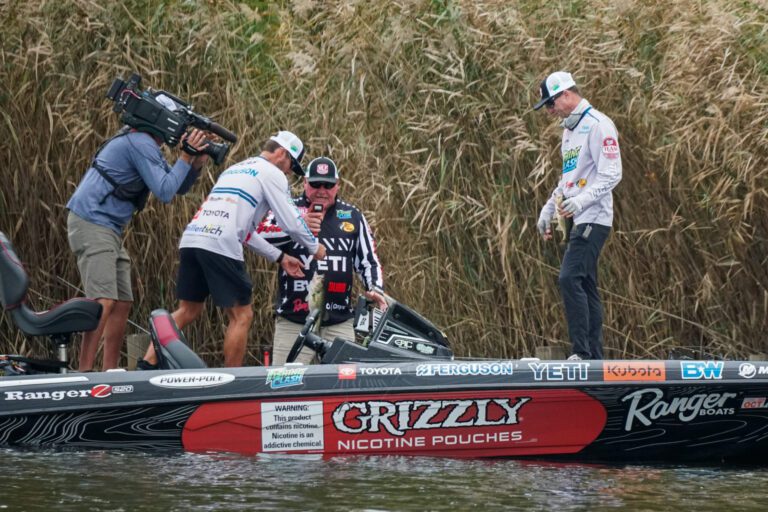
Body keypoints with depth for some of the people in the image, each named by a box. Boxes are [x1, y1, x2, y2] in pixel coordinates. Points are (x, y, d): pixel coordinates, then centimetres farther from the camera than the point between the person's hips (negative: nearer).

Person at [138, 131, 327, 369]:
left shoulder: (235, 169, 33)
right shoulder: (271, 173, 7)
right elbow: (290, 221, 4)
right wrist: (315, 248, 20)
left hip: (191, 239, 8)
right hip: (220, 245, -8)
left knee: (189, 309, 16)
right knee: (241, 316, 0)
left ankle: (147, 364, 6)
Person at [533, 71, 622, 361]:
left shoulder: (597, 125, -11)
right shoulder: (569, 129, 20)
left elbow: (612, 174, -17)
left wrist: (582, 200, -29)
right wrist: (547, 211, 25)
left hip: (594, 218, -10)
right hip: (579, 219, 10)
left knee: (570, 278, -19)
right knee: (585, 286, 7)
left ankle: (583, 353, -20)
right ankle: (595, 358, 8)